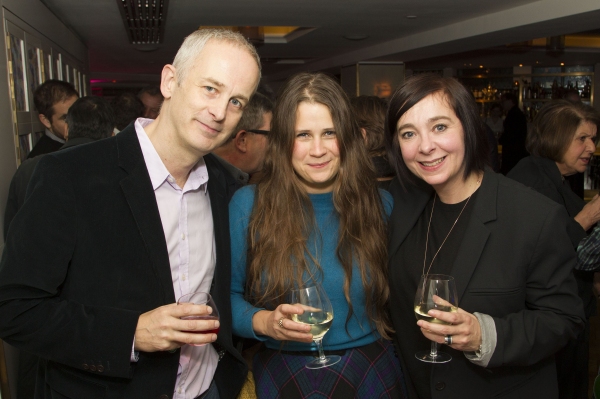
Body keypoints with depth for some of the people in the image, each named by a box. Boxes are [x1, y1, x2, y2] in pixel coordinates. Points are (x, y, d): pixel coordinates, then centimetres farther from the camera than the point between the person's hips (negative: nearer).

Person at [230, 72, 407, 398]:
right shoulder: (247, 204, -8)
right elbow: (226, 295, -3)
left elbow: (396, 298, 4)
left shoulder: (379, 205, -4)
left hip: (371, 371, 1)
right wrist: (263, 322, -20)